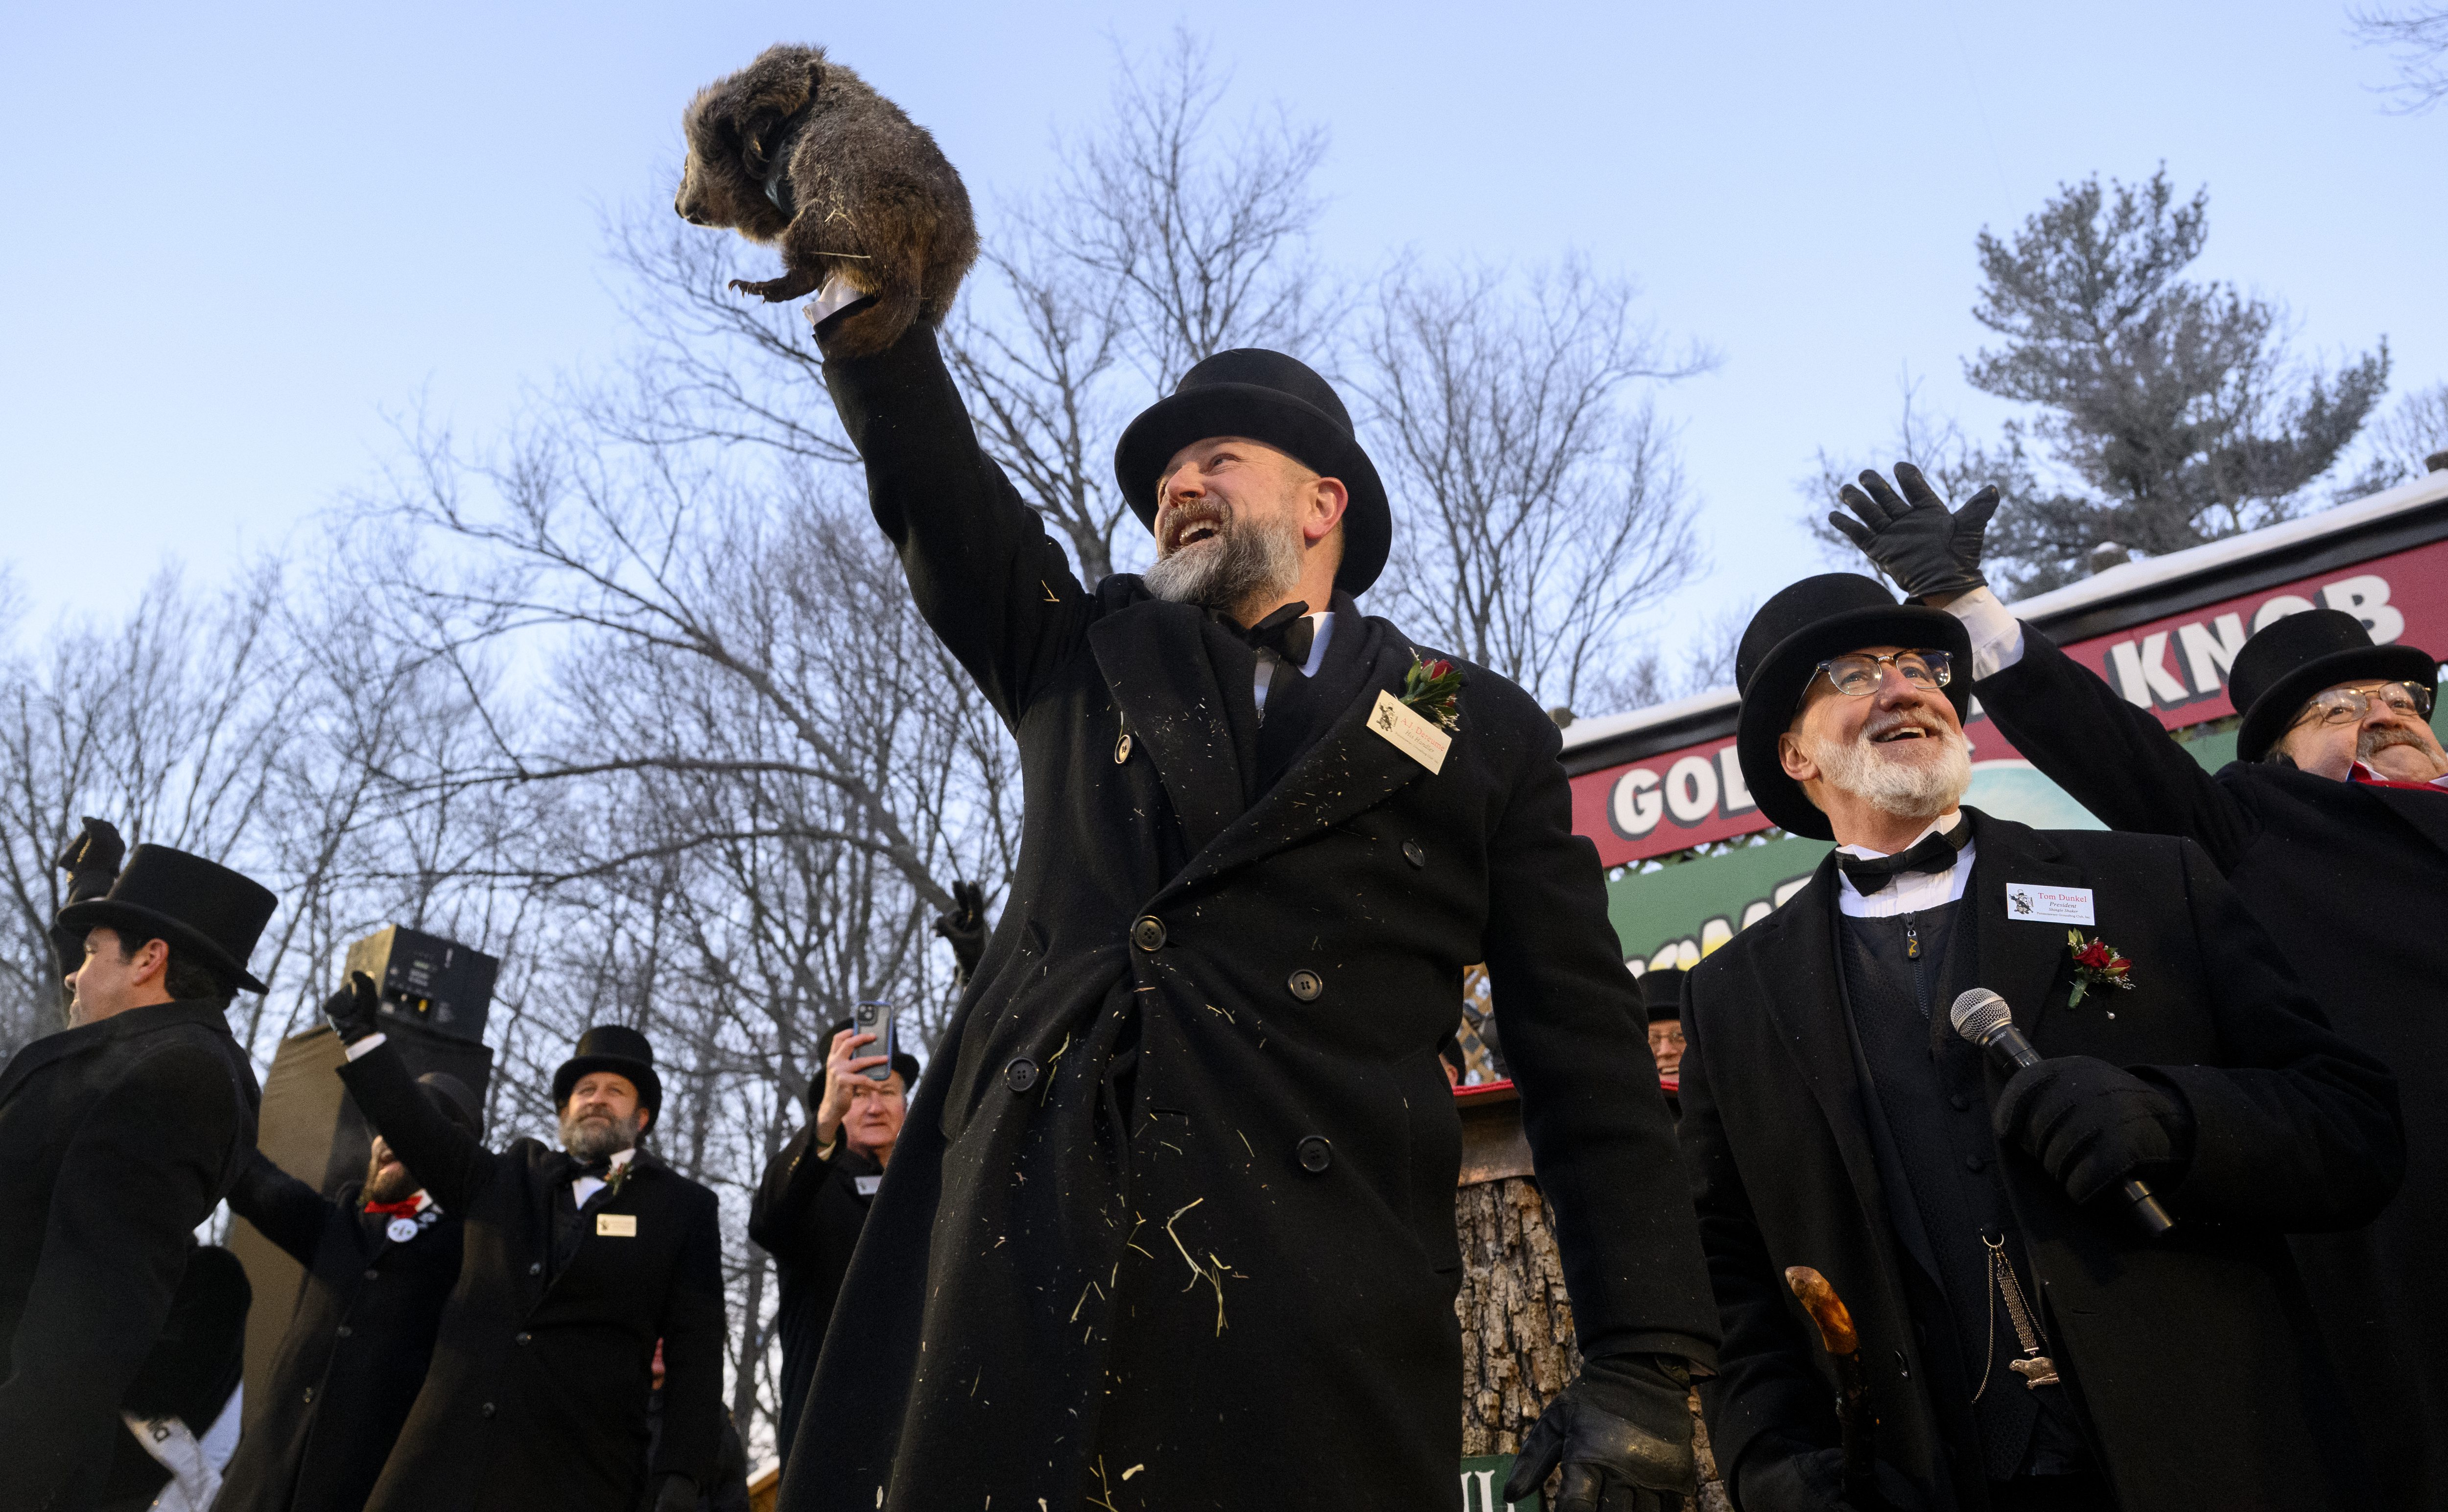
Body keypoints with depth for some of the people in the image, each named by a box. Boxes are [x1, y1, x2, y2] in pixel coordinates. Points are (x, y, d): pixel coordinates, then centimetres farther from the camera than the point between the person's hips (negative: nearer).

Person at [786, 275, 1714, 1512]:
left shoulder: (1483, 735, 11)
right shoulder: (1085, 661, 20)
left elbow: (1587, 1061, 6)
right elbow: (924, 466, 8)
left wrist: (1641, 1364, 0)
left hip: (1316, 1328, -1)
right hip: (1019, 1269, 2)